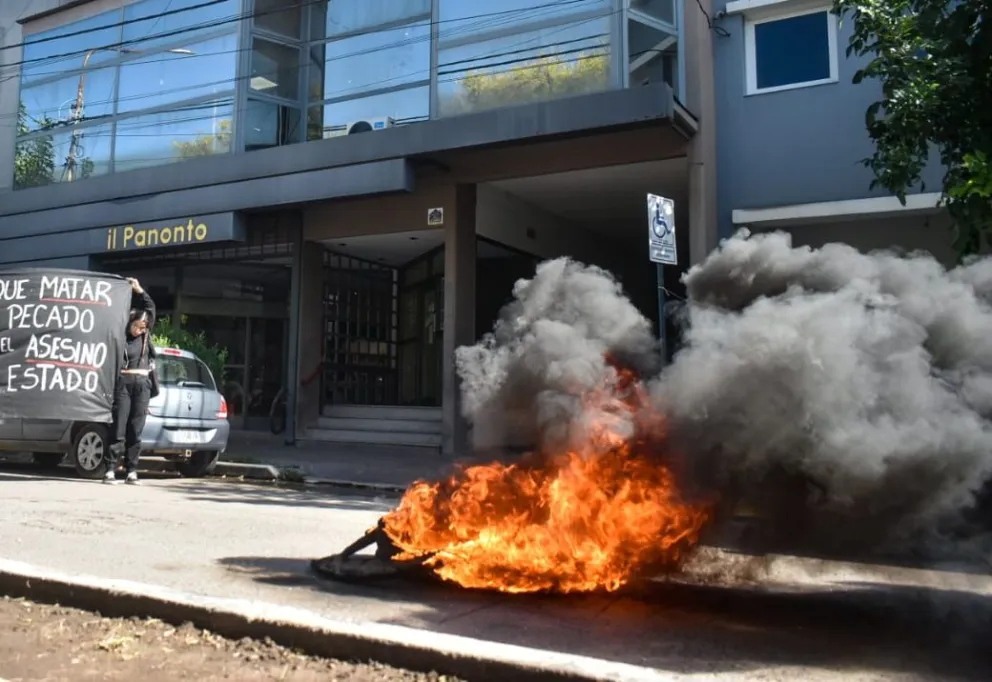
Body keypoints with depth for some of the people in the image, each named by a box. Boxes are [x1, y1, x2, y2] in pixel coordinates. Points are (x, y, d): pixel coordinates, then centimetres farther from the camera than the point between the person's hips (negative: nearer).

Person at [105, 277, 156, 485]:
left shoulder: (146, 336, 9)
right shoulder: (120, 336, -1)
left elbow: (150, 307, 8)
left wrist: (138, 290, 5)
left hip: (142, 384, 4)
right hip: (124, 383, -3)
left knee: (136, 430, 4)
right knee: (119, 428, -4)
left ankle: (132, 471, 7)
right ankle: (110, 470, 1)